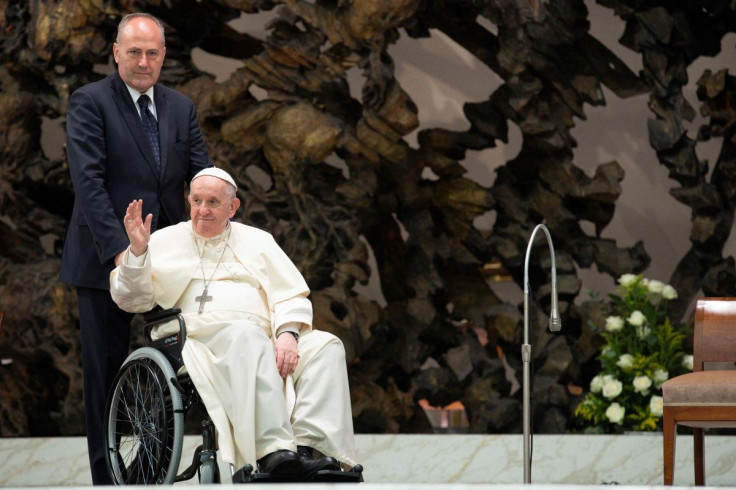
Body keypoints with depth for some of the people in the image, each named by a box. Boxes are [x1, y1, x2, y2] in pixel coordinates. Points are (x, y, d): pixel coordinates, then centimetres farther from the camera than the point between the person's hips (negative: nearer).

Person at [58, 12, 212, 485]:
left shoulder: (182, 108, 11)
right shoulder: (90, 102, -5)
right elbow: (88, 180, -14)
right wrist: (119, 249, -23)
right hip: (106, 259, -4)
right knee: (105, 370, 2)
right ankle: (107, 476, 10)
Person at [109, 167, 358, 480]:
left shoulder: (257, 241, 25)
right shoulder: (166, 241, 20)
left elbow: (292, 297, 15)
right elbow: (132, 299, 11)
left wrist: (287, 334, -6)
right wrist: (137, 251, -6)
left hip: (267, 341, 4)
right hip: (202, 335, -4)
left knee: (326, 346, -23)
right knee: (246, 335, -38)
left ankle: (307, 445, -40)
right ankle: (272, 452, -52)